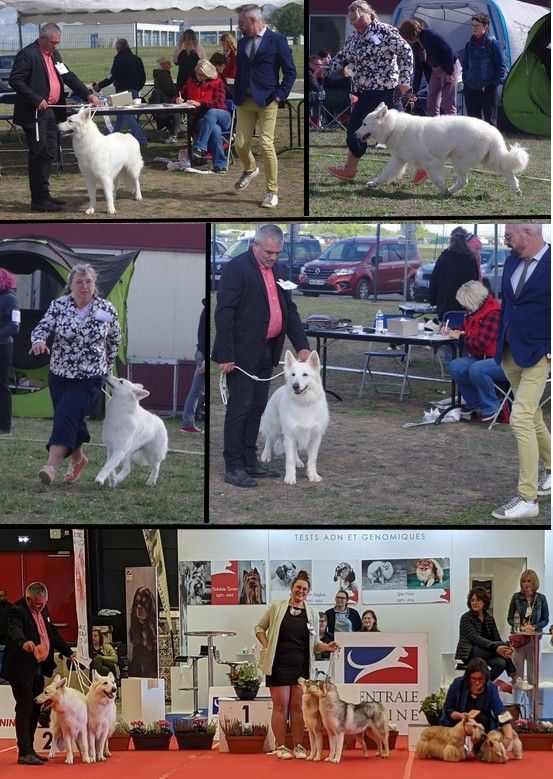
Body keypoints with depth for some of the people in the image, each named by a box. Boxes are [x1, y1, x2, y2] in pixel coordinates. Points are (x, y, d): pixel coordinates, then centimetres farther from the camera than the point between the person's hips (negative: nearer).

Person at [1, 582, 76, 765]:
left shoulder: (43, 610, 11)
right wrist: (24, 642, -56)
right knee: (24, 709, -9)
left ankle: (29, 750, 17)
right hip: (22, 669, -9)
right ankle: (24, 753, -8)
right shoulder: (17, 611, -16)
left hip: (38, 668, 9)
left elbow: (53, 633, 24)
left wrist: (68, 652, 23)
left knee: (35, 710, 11)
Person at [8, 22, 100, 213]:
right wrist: (36, 99, -22)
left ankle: (43, 195, 21)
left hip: (50, 112, 9)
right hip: (35, 113, -9)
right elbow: (15, 80, -17)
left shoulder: (54, 55, 14)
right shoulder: (27, 54, -12)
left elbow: (68, 76, 17)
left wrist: (88, 94, 5)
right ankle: (39, 200, -4)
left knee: (49, 154, 12)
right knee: (39, 154, -7)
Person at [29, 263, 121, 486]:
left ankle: (52, 465, -29)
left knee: (67, 416, -20)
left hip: (89, 379, -3)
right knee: (71, 420, 13)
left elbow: (114, 339, 10)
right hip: (59, 375, 3)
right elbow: (42, 327, -12)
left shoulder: (107, 310, -5)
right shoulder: (58, 306, -3)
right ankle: (78, 459, 40)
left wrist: (106, 365, 16)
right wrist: (38, 341, -35)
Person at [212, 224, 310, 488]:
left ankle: (249, 460, 21)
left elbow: (290, 309, 16)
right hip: (242, 353, -8)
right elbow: (224, 313, -16)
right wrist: (225, 356, -20)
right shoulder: (236, 268, -13)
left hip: (266, 352, 8)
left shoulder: (276, 270, 12)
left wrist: (302, 345, 5)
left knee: (257, 406, 12)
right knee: (240, 407, -5)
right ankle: (233, 467, -1)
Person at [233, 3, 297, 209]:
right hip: (244, 102, 5)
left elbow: (290, 72, -3)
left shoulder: (277, 40, -4)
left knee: (266, 145, -10)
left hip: (267, 101, -5)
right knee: (240, 144, 1)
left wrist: (279, 96, -10)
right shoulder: (242, 42, 12)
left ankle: (272, 192, -2)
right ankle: (250, 169, 34)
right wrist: (236, 97, 10)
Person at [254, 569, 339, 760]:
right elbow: (259, 627, 9)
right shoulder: (277, 607, 1)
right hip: (279, 664, -3)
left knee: (297, 706, 5)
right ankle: (280, 746, 3)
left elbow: (314, 643, 13)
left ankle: (298, 746, 10)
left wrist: (326, 647, -6)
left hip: (301, 665, 3)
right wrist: (266, 646, -4)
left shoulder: (312, 613, 8)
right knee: (281, 705, -2)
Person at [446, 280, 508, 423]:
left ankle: (492, 408, -16)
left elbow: (481, 343, -26)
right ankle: (473, 403, 5)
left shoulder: (493, 314, -21)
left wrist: (461, 336, -12)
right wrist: (452, 330, 13)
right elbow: (467, 328, 33)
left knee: (476, 369, -36)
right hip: (480, 357, 9)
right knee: (455, 366, -12)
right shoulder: (475, 312, 11)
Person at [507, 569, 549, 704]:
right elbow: (510, 618, 4)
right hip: (518, 638, 0)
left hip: (534, 638, 0)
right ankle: (516, 704, 10)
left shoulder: (541, 598, 1)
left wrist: (534, 627, -12)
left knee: (533, 672, 4)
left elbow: (545, 620, 6)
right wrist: (521, 626, -13)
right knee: (517, 672, 3)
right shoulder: (517, 597, 1)